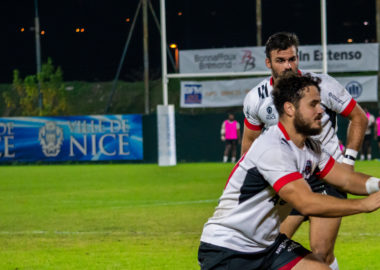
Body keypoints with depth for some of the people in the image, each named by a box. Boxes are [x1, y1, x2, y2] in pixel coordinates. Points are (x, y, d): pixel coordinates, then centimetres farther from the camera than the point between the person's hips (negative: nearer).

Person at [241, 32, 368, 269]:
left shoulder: (322, 85, -11)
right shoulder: (256, 99, -4)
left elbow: (359, 118, 2)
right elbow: (250, 142, 13)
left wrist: (348, 160, -4)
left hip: (327, 180, -3)